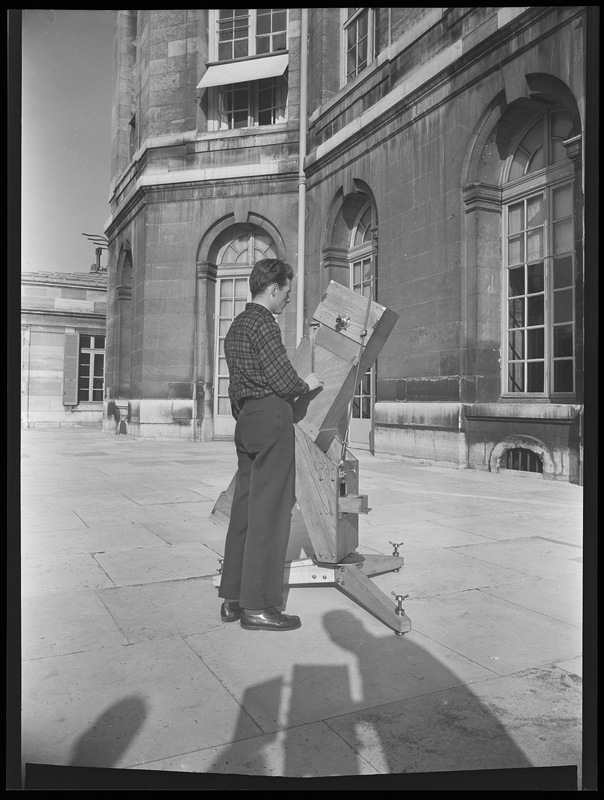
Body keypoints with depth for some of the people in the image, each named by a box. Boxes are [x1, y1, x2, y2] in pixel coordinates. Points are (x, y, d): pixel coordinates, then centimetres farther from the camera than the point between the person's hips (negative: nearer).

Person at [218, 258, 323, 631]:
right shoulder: (264, 324, -11)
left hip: (246, 420, 10)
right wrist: (309, 384, 3)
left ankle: (232, 598, 18)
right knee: (270, 510, -5)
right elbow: (284, 381, -16)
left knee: (245, 506, 11)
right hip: (272, 418, -10)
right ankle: (258, 606, 0)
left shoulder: (237, 326, 19)